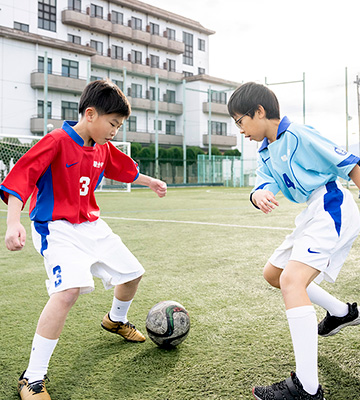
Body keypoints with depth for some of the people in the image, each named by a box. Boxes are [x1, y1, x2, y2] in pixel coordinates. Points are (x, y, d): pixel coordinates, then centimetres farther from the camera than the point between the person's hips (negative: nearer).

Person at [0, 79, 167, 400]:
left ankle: (116, 320, 49)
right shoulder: (56, 141, -17)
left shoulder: (103, 149, 6)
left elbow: (124, 169, 27)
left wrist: (151, 182, 41)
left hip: (92, 226, 8)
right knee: (69, 289, -30)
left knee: (131, 273, 15)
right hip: (58, 229, -8)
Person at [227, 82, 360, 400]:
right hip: (313, 216, 10)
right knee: (273, 274, 19)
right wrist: (260, 196, -26)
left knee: (292, 281, -25)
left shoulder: (298, 135, -13)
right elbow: (264, 186, -1)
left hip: (332, 209, -10)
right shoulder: (266, 153, 14)